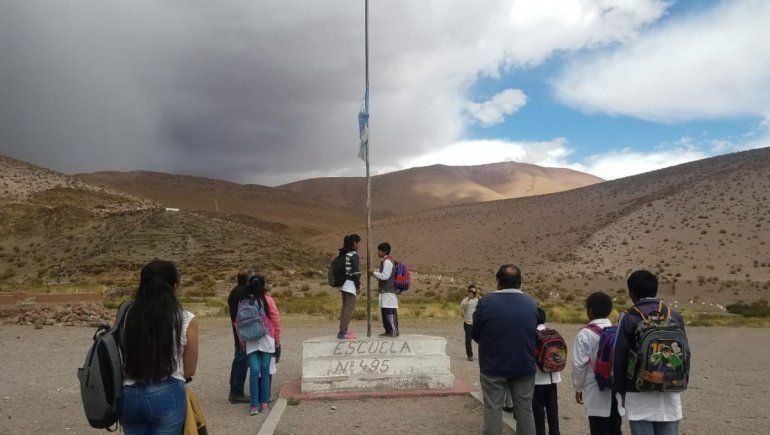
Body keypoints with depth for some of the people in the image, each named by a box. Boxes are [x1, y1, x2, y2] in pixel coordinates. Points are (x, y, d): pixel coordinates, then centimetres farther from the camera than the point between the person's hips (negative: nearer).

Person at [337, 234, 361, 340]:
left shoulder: (343, 253, 9)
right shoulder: (354, 254, -15)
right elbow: (355, 272, -18)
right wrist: (358, 286, -13)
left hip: (344, 283, 9)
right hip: (351, 284, -9)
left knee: (345, 307, 15)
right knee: (349, 308, -6)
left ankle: (343, 330, 20)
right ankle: (342, 333, -9)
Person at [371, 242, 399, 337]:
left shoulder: (387, 261, -13)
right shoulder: (385, 261, 19)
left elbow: (385, 276, -20)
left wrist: (374, 273, -9)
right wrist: (376, 273, 12)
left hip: (388, 291, -10)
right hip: (385, 290, 10)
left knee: (390, 311, -8)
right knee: (385, 311, 12)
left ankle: (393, 332, -5)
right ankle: (388, 331, 17)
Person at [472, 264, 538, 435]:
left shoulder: (486, 302, -13)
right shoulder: (532, 304, -1)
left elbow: (474, 334, -4)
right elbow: (534, 334, 9)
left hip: (493, 366, -3)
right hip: (524, 366, 3)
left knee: (493, 409, 6)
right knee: (524, 410, 13)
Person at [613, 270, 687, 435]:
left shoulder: (629, 318, -7)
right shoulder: (675, 316, 7)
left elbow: (619, 358, -6)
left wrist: (621, 390, 5)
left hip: (640, 393, -4)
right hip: (670, 393, 4)